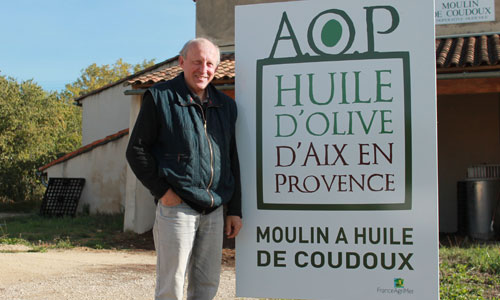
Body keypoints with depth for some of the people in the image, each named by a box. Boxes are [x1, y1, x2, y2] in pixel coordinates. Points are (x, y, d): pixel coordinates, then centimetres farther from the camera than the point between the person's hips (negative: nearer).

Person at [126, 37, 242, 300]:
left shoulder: (226, 105, 14)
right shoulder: (160, 97, 0)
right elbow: (136, 150, -1)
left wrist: (235, 209, 13)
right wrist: (162, 191, -9)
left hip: (214, 211, 5)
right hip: (177, 207, -5)